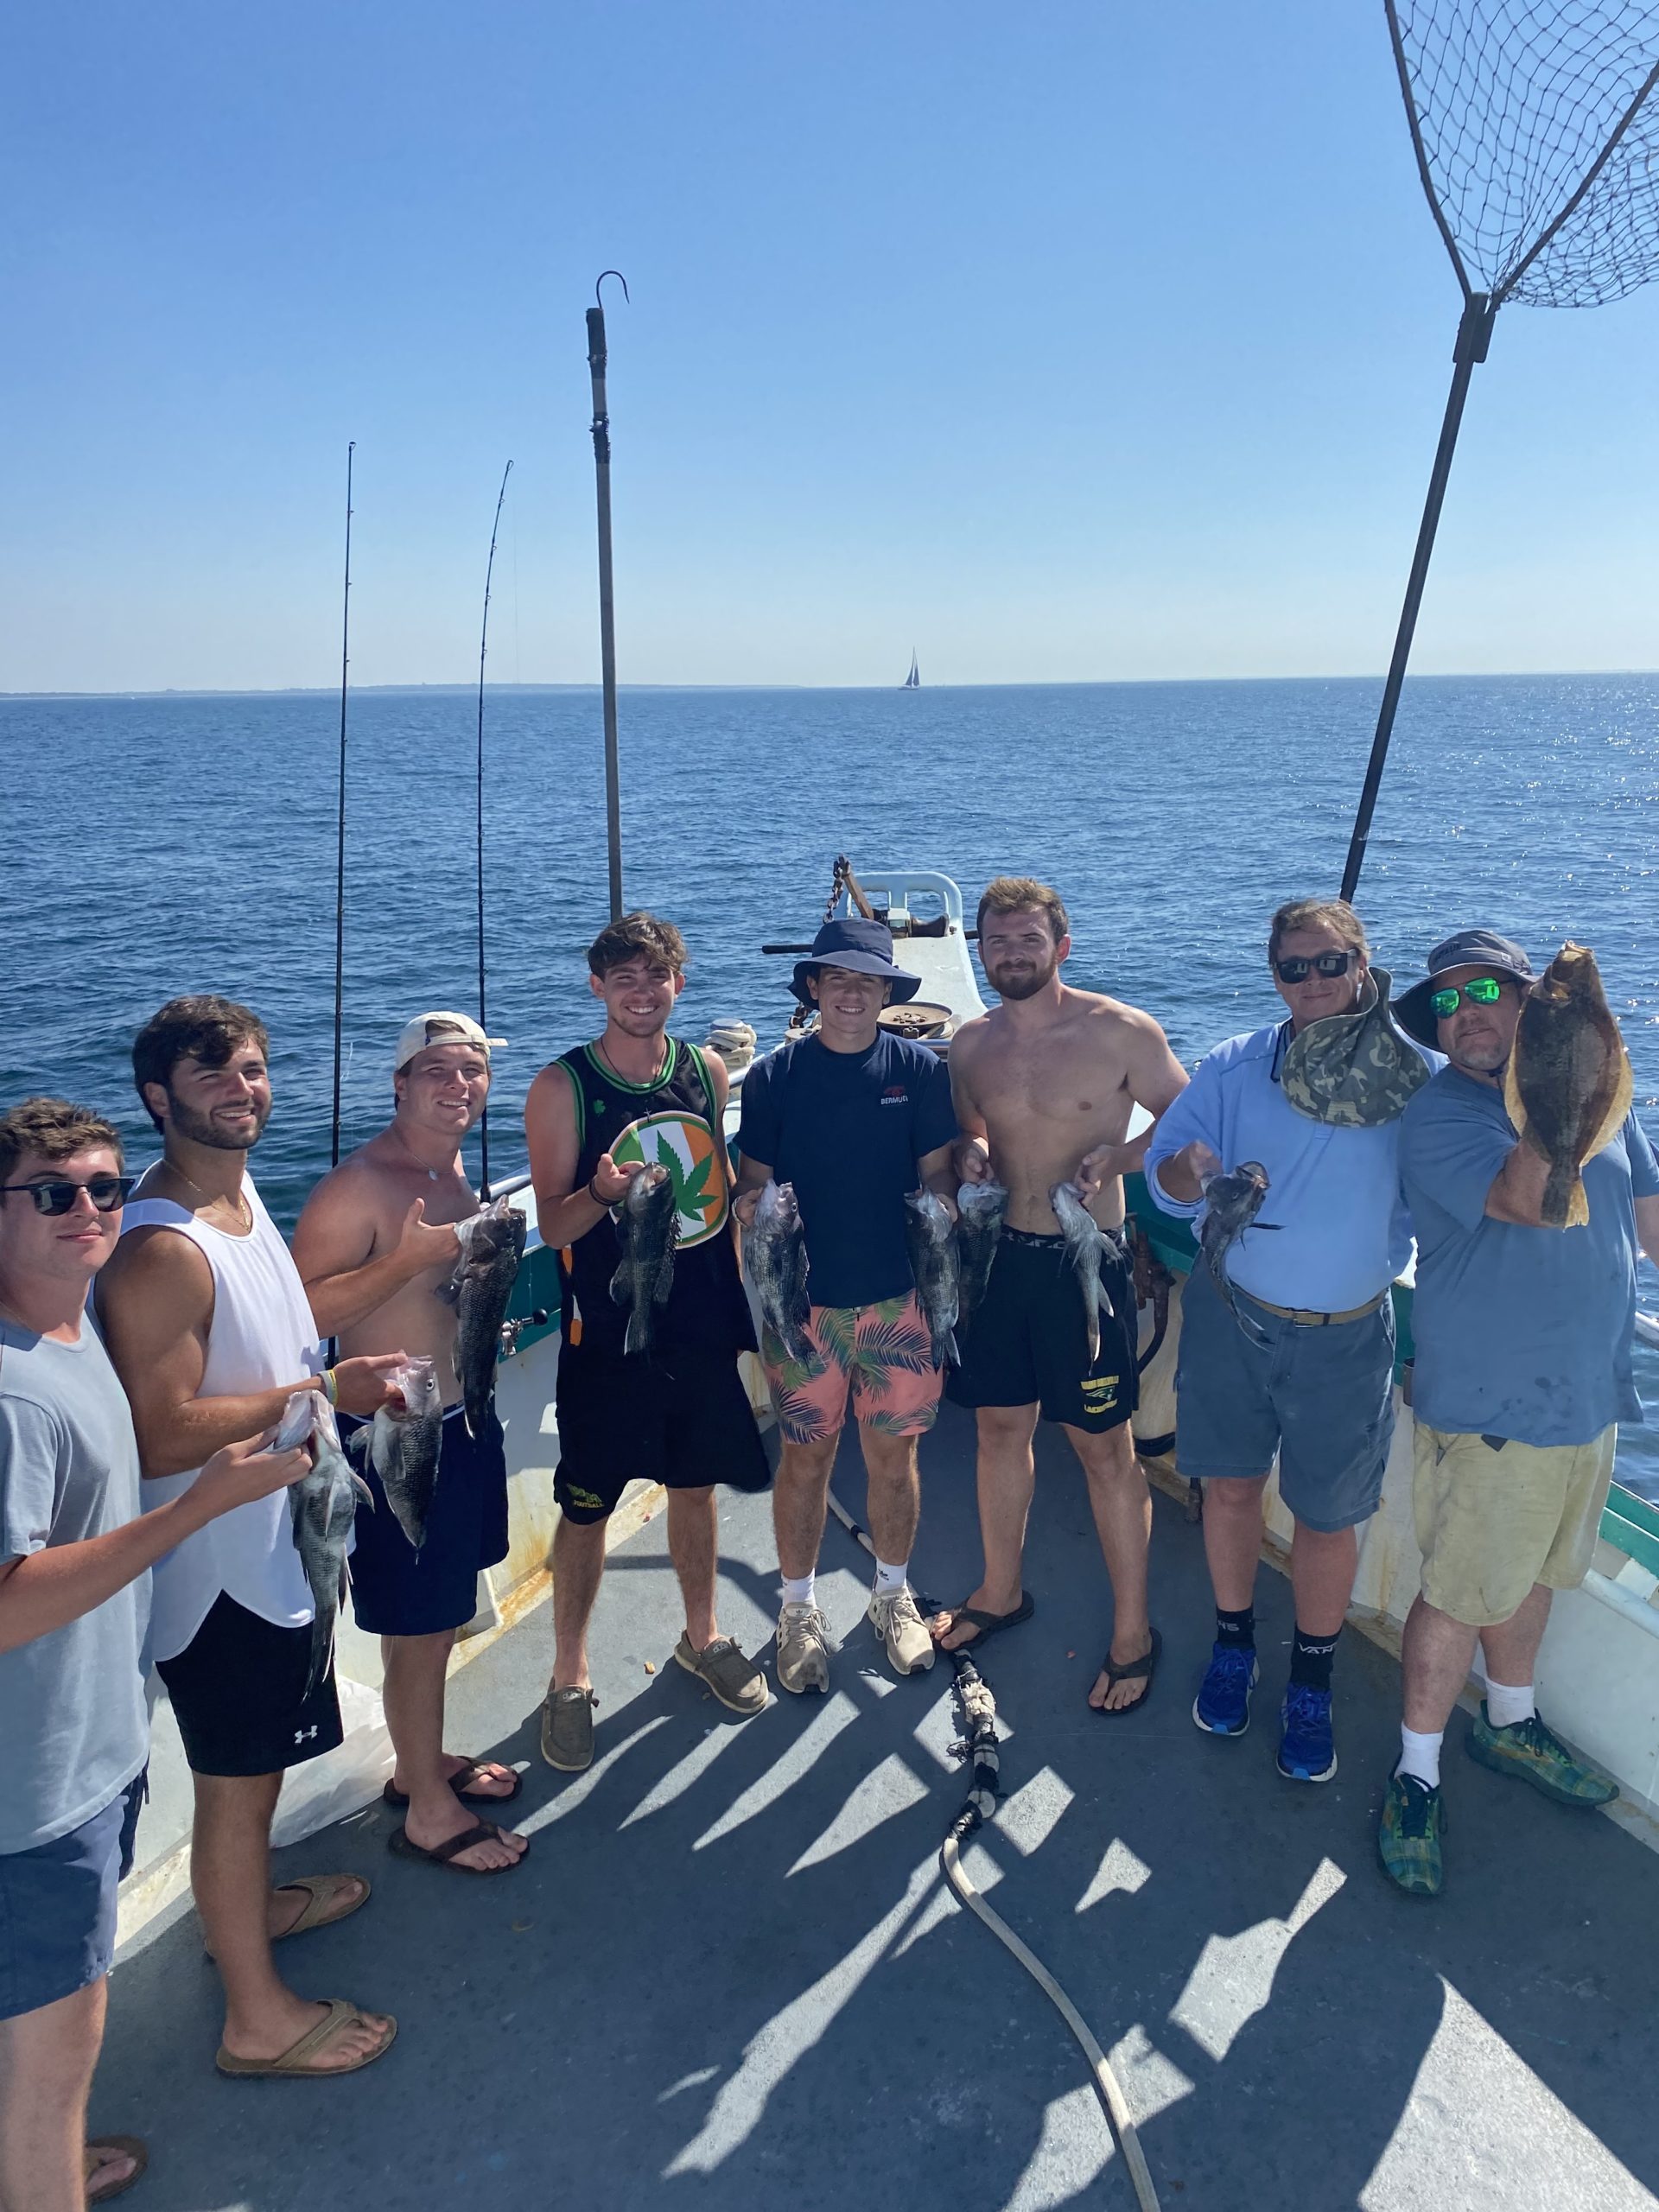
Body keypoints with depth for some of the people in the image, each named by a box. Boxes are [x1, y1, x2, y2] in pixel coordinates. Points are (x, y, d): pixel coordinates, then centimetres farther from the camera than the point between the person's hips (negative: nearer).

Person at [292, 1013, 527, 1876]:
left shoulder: (452, 1170, 7)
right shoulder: (357, 1185, -21)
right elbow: (302, 1311, -26)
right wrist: (411, 1258, -31)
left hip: (463, 1419, 9)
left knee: (443, 1616, 22)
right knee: (418, 1629, 5)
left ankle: (422, 1760, 41)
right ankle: (428, 1810, 23)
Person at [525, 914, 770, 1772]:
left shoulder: (708, 1072, 3)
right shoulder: (563, 1086, -8)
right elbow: (553, 1224, -9)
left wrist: (747, 1297, 12)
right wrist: (601, 1192, -29)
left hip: (703, 1323, 4)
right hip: (606, 1331, -3)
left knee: (696, 1483, 18)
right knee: (586, 1505, 5)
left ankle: (702, 1637, 39)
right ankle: (569, 1678, 24)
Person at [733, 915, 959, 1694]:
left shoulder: (919, 1070, 0)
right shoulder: (774, 1075, -1)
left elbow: (936, 1174, 4)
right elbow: (754, 1184, 2)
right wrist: (752, 1208, -20)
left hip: (899, 1299, 1)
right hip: (803, 1300, -1)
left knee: (894, 1455, 12)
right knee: (805, 1456, 9)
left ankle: (893, 1593, 34)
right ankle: (798, 1609, 28)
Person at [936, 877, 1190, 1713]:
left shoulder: (1121, 1032, -10)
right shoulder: (971, 1043, 4)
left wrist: (1115, 1156, -19)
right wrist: (970, 1158, -4)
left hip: (1085, 1261, -5)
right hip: (998, 1255, 5)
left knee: (1103, 1448, 4)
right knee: (1000, 1426, 17)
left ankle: (1132, 1633, 20)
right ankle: (1001, 1591, 38)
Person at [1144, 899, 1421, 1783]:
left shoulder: (1412, 1076, -7)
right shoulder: (1236, 1066, -3)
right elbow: (1166, 1167, -6)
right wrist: (1190, 1169, -28)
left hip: (1345, 1336, -1)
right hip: (1232, 1316, 1)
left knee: (1328, 1517, 10)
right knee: (1231, 1486, 14)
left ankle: (1311, 1680, 33)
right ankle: (1233, 1643, 38)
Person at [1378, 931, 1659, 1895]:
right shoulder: (1438, 1119, -15)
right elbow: (1526, 1199, -33)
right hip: (1492, 1408, -6)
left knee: (1533, 1574, 24)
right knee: (1461, 1594, 3)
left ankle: (1511, 1724, 46)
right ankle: (1416, 1775, 22)